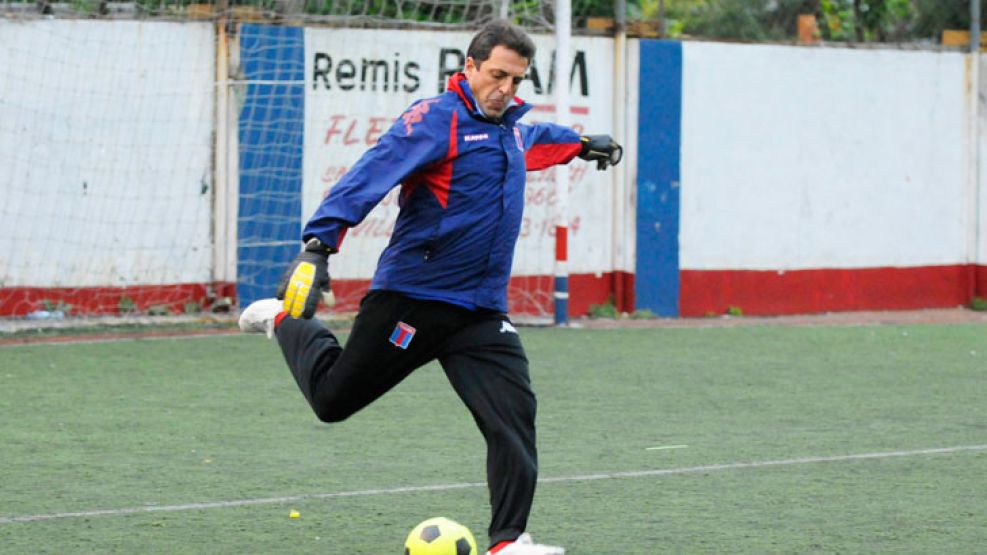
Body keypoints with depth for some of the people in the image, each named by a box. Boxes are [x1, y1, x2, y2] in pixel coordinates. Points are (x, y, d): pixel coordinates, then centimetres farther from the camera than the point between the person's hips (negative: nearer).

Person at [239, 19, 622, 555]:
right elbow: (369, 176, -25)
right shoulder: (436, 119, -14)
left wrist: (582, 143, 55)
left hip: (482, 310, 6)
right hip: (411, 297, -6)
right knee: (332, 398, 6)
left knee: (513, 414, -11)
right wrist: (318, 244, -36)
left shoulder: (510, 127, 12)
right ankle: (286, 321, 35)